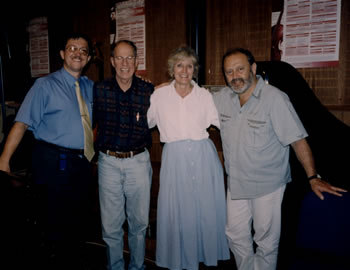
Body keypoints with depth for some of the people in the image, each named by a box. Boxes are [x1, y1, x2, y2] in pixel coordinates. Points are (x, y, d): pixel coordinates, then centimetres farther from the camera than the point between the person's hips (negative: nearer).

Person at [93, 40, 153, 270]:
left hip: (139, 161, 0)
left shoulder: (149, 91, -2)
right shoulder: (100, 89, 0)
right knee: (111, 224, 9)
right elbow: (93, 121, 10)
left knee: (139, 222, 13)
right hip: (109, 162, 1)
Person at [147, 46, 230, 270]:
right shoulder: (159, 95, 5)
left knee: (206, 207, 7)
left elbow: (221, 123, 6)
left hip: (204, 156, 1)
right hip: (175, 158, 0)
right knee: (177, 210, 5)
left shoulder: (204, 95, 6)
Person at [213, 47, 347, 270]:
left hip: (268, 184, -5)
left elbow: (298, 140, -17)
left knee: (266, 241, 10)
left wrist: (313, 177, -18)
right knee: (236, 235, 17)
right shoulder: (221, 97, -2)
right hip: (236, 182, 5)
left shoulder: (275, 98, -19)